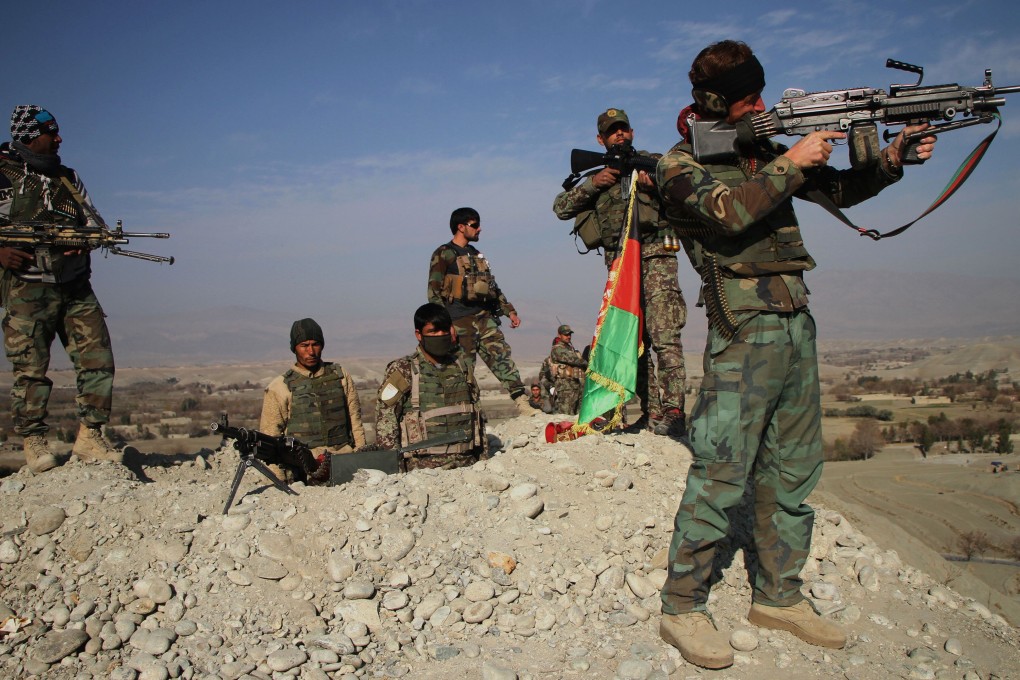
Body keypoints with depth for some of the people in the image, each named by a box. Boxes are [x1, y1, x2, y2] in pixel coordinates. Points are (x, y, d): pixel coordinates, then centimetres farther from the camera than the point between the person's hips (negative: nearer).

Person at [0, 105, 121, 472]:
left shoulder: (68, 178, 17)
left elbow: (93, 219, 17)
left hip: (76, 288, 4)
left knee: (98, 358, -3)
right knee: (30, 369, -1)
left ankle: (89, 437, 6)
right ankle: (34, 442, 11)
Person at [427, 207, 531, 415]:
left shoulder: (476, 254, 23)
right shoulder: (444, 254, 0)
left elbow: (493, 287, 28)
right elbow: (434, 291, -6)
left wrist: (509, 311, 22)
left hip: (484, 315, 6)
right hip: (460, 319, -6)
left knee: (501, 354, -8)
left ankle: (522, 402, -14)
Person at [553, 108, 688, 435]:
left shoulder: (655, 163, 11)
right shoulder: (599, 174, 21)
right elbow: (561, 207, 12)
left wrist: (657, 184, -14)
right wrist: (591, 184, -2)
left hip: (655, 258, -4)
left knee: (664, 337, -15)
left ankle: (673, 411, -14)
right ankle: (651, 411, 10)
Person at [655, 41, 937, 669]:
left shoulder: (767, 153, 18)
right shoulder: (681, 164, -1)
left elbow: (838, 189, 23)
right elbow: (730, 211, -20)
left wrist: (890, 160, 7)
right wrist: (791, 164, -13)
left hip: (797, 329, 8)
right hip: (744, 334, -8)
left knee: (796, 471, 11)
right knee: (722, 475, -8)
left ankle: (778, 596, 24)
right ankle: (682, 608, 4)